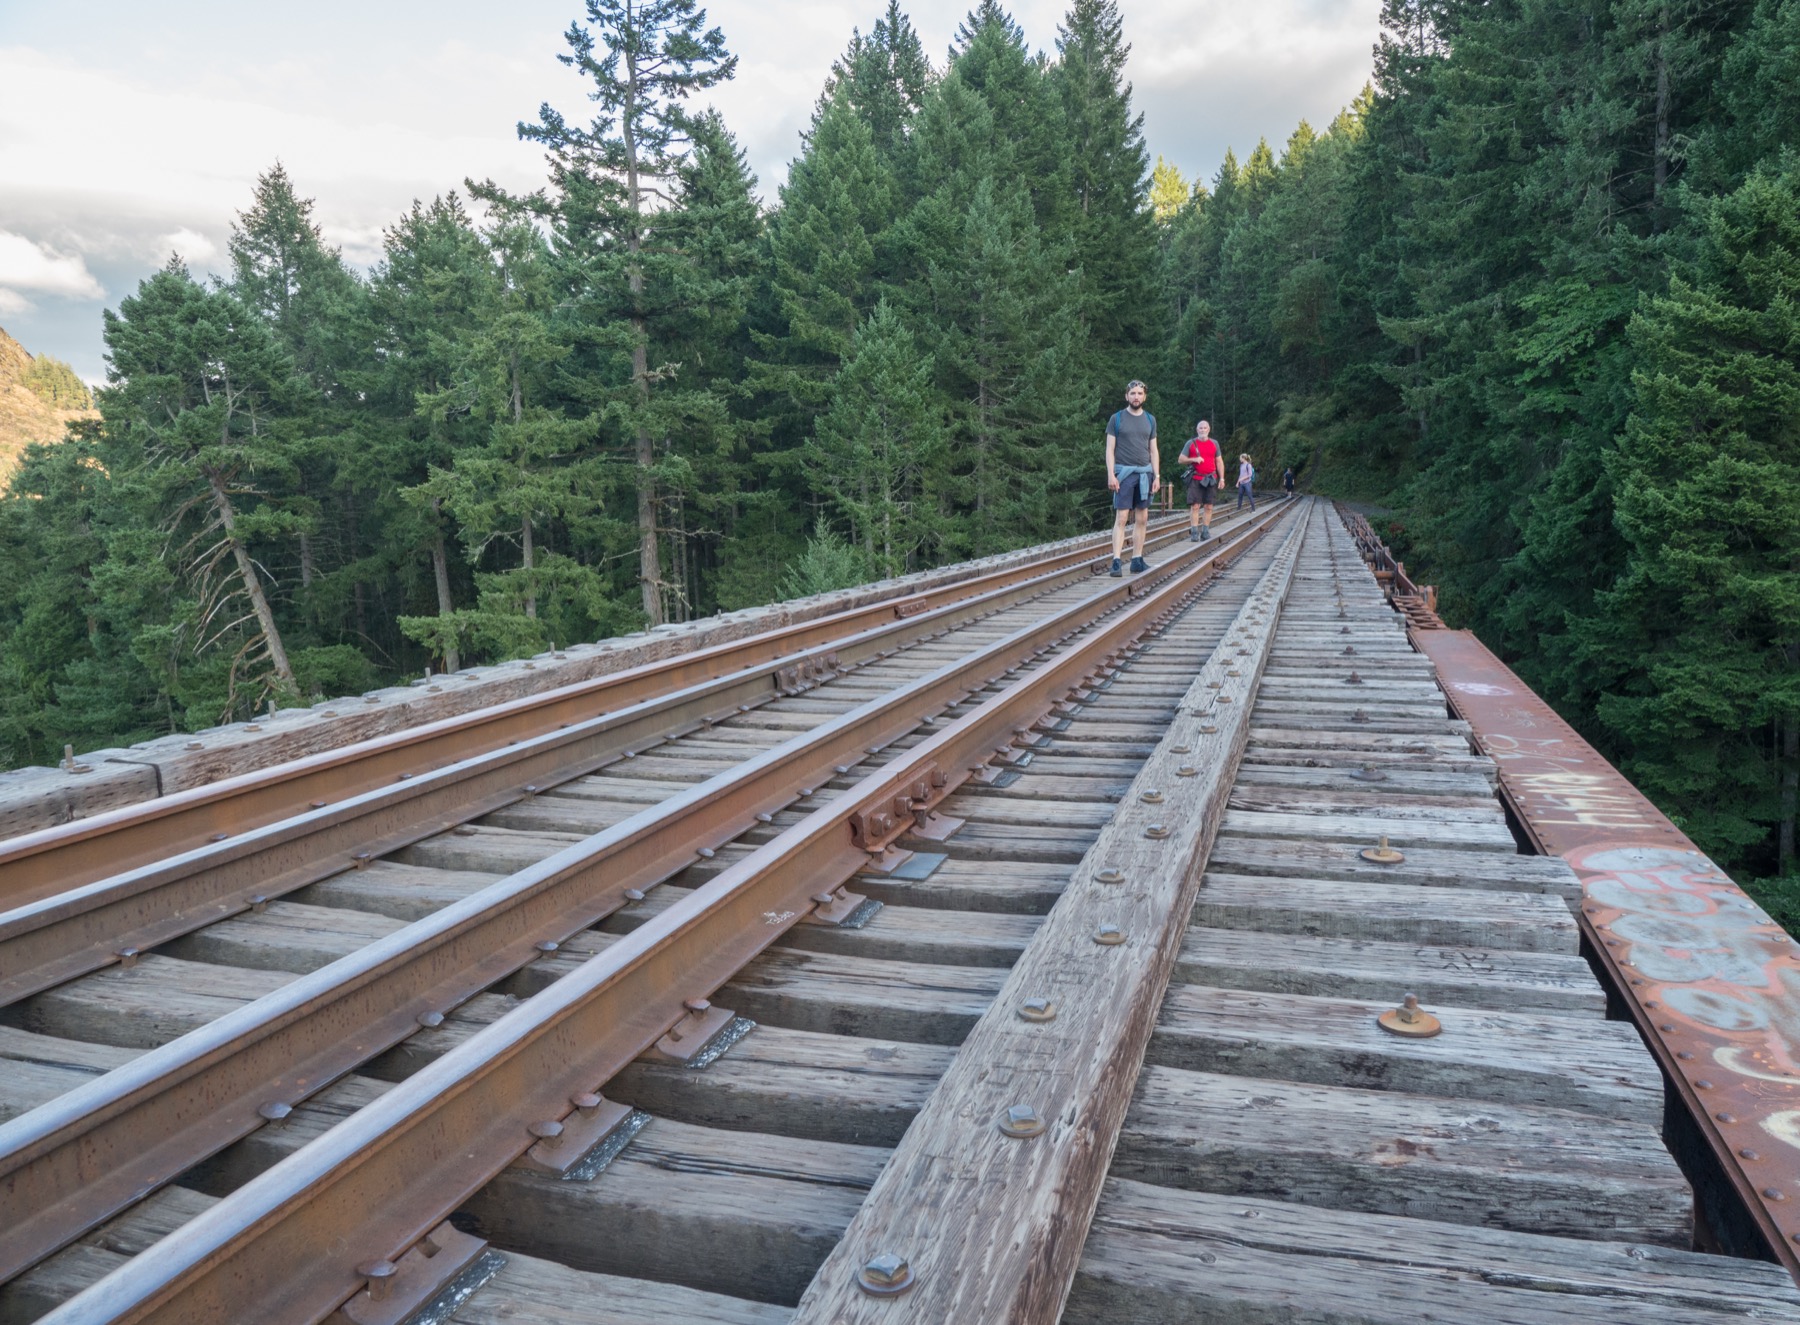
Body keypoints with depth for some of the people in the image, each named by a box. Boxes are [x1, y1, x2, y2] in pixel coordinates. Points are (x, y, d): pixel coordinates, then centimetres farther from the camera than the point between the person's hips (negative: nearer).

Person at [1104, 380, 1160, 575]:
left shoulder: (1150, 420, 13)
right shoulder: (1117, 418, 2)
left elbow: (1153, 450, 14)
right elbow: (1110, 449, -1)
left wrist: (1157, 476, 6)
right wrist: (1111, 475, -12)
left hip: (1145, 473, 4)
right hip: (1124, 472, -4)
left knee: (1142, 519, 4)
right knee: (1121, 518, -10)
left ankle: (1137, 560, 10)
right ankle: (1116, 562, -13)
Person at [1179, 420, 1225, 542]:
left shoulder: (1214, 443, 12)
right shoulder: (1191, 443, 6)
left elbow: (1219, 462, 13)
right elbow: (1181, 459, 5)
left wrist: (1222, 478, 5)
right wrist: (1194, 459, -12)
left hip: (1211, 479, 3)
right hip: (1196, 479, -3)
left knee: (1208, 506, 2)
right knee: (1195, 506, -9)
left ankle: (1205, 532, 8)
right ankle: (1194, 533, -9)